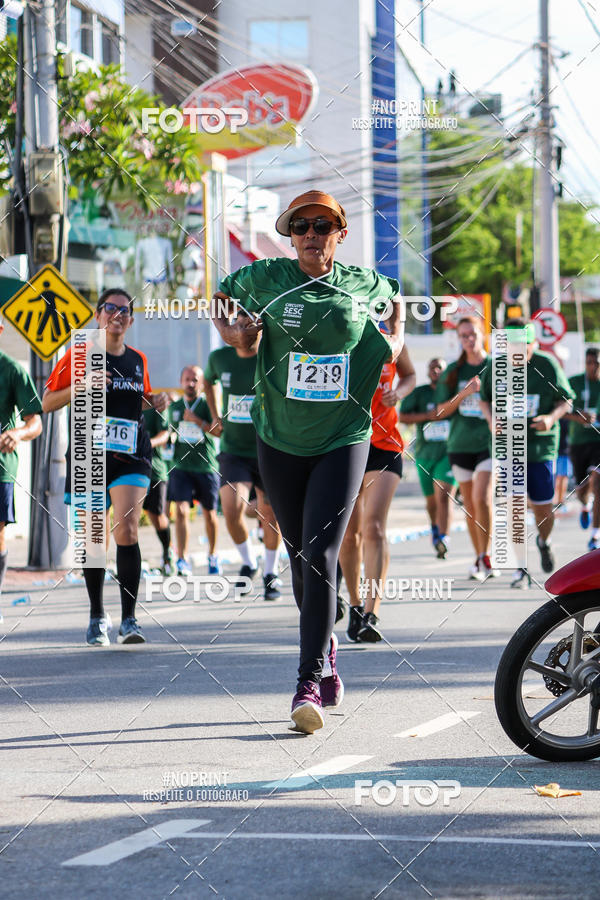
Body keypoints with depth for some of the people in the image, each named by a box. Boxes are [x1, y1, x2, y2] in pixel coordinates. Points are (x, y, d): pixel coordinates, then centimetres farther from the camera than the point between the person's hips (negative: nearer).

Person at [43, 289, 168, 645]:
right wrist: (78, 388, -17)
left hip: (131, 455, 1)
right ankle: (97, 617, 25)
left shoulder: (138, 360, 12)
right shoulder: (80, 355, 1)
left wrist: (156, 401, 7)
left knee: (126, 530, -17)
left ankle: (130, 619, -14)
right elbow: (47, 403, 0)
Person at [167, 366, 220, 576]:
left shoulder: (208, 405, -2)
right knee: (181, 511, -15)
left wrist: (197, 420, -24)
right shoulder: (174, 407, 11)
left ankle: (213, 555, 30)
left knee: (209, 513, 9)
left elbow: (218, 431, -15)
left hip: (206, 466, -2)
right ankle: (182, 559, -18)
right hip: (181, 467, 2)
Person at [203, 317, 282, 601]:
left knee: (270, 515, 6)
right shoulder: (220, 358, -1)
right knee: (231, 508, -17)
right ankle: (247, 561, 9)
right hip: (233, 451, 1)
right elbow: (208, 381, 22)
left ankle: (271, 572, 29)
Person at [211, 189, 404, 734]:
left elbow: (395, 297, 24)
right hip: (281, 441, 2)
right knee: (300, 558, 12)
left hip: (343, 441, -2)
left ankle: (309, 682, -14)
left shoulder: (363, 284, 2)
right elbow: (221, 296, 18)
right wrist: (230, 331, -1)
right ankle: (325, 646, 36)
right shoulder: (265, 278, 0)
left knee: (321, 556, -14)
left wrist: (396, 340, 7)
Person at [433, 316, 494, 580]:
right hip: (460, 443, 3)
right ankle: (481, 560, 19)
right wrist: (464, 394, -10)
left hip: (489, 442, -3)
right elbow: (441, 412, 6)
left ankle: (485, 558, -11)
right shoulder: (453, 372, 8)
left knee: (481, 498, -19)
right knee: (469, 506, 8)